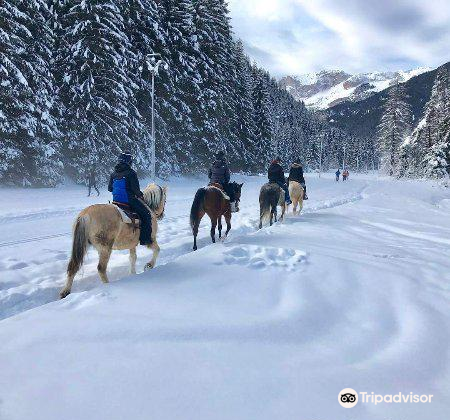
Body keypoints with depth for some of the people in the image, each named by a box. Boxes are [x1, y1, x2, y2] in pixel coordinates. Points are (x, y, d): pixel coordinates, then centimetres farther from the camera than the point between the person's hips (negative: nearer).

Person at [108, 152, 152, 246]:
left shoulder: (114, 173, 8)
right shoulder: (131, 173, -13)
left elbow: (109, 188, 14)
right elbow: (135, 189, -16)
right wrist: (140, 195, 3)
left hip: (116, 201, 7)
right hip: (129, 200, -7)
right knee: (146, 214, 0)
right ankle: (145, 238, -5)